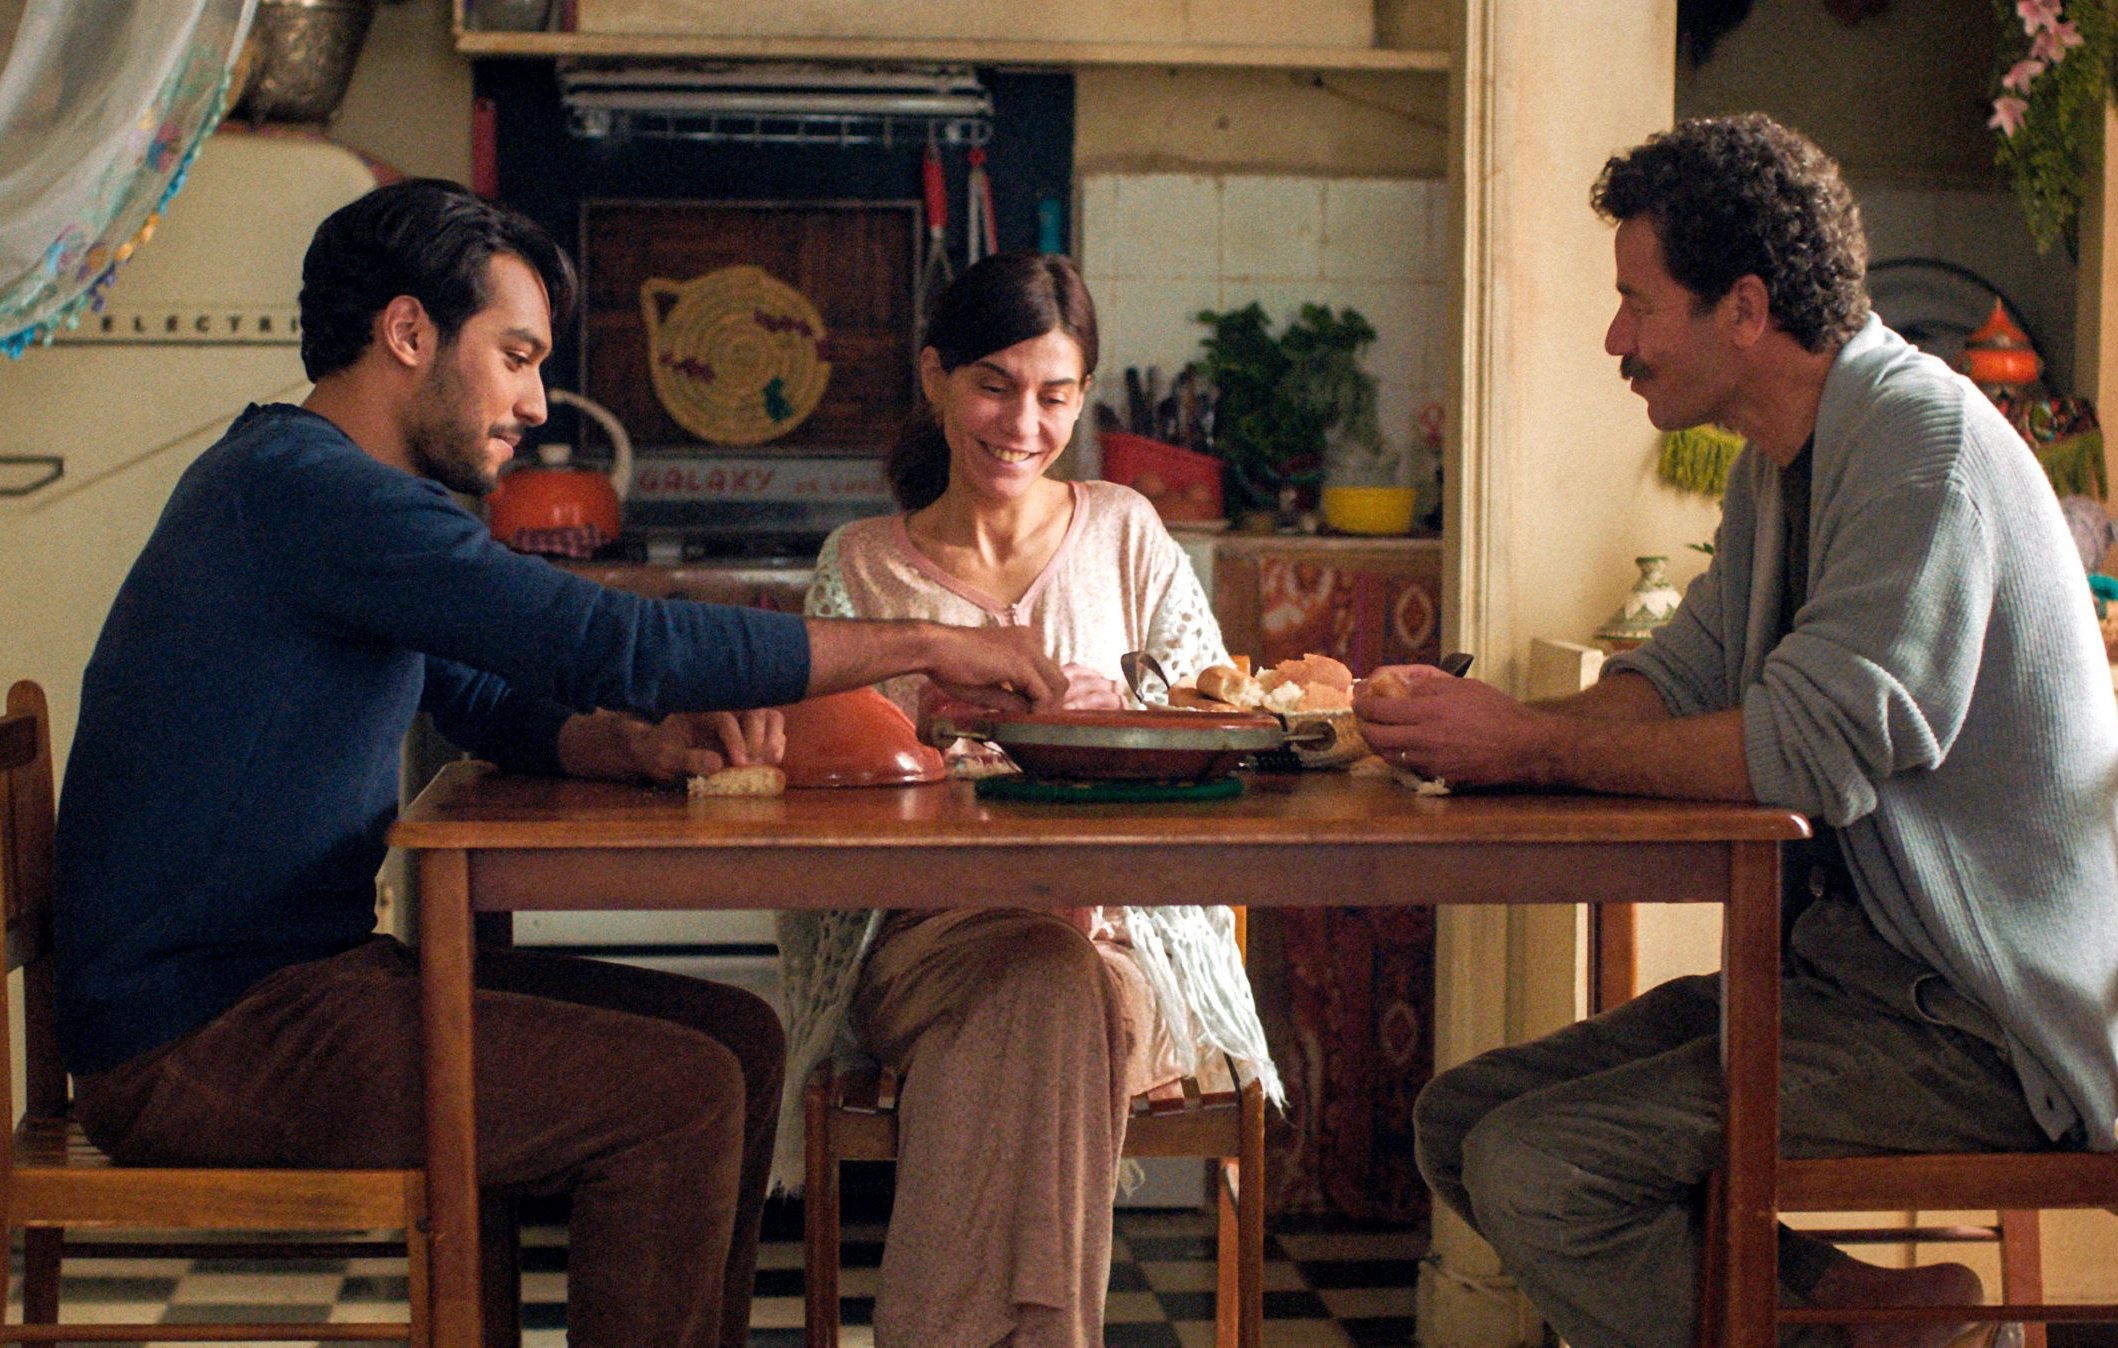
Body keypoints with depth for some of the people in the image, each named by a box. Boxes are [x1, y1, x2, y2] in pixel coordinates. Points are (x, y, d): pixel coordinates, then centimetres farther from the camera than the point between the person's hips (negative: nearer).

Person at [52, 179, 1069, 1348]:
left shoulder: (326, 490, 16)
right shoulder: (303, 486, -18)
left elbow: (494, 706, 20)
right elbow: (616, 643, -24)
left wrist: (646, 745, -3)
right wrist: (922, 647, -15)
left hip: (303, 976, 10)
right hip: (197, 1039, -10)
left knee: (737, 1039, 5)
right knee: (678, 1096, -19)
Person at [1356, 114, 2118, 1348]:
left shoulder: (1923, 438, -17)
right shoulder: (1784, 462, 14)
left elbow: (1814, 749, -24)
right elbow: (1682, 675, 11)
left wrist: (1531, 746, -17)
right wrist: (1477, 724, -7)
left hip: (1977, 1019, -10)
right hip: (1852, 964, 10)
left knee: (1536, 1169, -21)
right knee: (1462, 1119, 2)